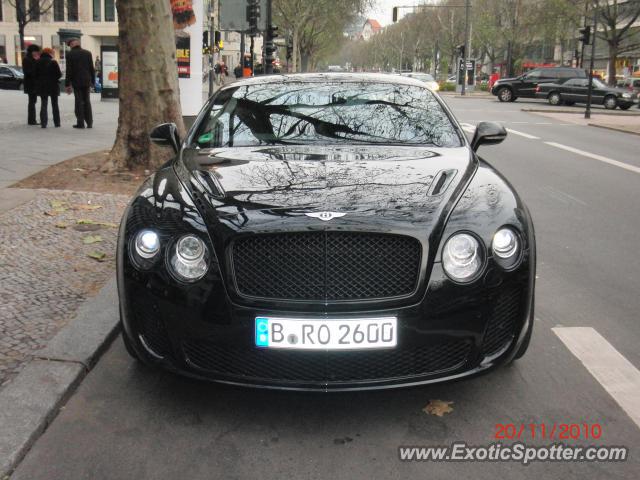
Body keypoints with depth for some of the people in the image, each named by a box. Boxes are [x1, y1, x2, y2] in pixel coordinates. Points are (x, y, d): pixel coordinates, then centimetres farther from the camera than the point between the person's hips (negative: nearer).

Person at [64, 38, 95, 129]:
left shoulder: (70, 54, -6)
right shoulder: (87, 53, 4)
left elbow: (69, 71, -7)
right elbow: (92, 68, 5)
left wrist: (67, 84, -3)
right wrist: (93, 81, 12)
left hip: (76, 81, -3)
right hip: (87, 81, 3)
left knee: (79, 102, 1)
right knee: (87, 101, 10)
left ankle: (80, 123, 0)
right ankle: (89, 123, 10)